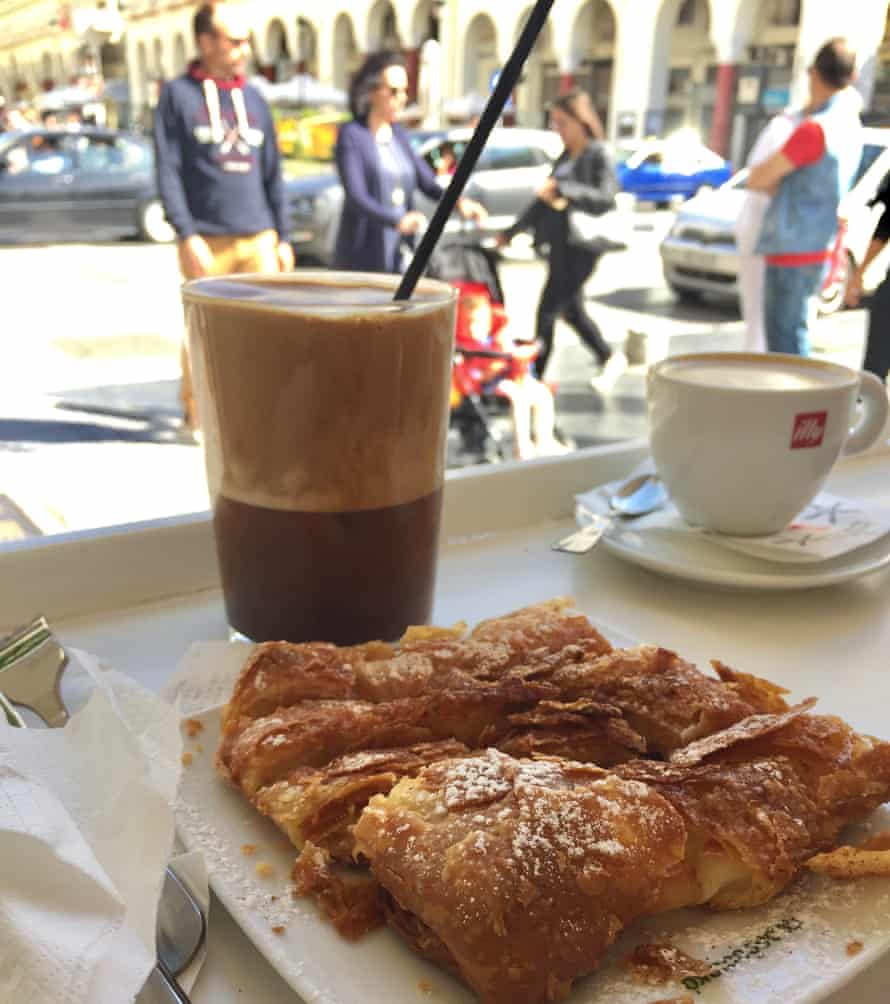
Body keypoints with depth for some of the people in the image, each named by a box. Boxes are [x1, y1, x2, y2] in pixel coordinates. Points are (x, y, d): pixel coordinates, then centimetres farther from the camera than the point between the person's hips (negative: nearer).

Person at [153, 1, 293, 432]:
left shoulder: (254, 99, 14)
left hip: (259, 239, 4)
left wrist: (283, 238, 10)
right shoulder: (177, 94, 2)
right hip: (207, 241, -3)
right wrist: (187, 235, -14)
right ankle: (196, 412, 21)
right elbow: (168, 173, -5)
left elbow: (272, 176, 15)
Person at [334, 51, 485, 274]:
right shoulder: (350, 135, -7)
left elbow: (429, 184, 11)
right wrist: (398, 220, -37)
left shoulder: (398, 134, 14)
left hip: (400, 258, 6)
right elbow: (356, 197, -20)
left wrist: (458, 201, -12)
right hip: (363, 259, -6)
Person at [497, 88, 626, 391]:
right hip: (560, 243, 9)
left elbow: (605, 197, -23)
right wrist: (513, 231, 23)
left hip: (581, 245, -9)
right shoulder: (565, 156, 14)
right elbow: (544, 198, 22)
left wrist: (561, 189, -32)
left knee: (548, 310, -9)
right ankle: (610, 359, 33)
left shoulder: (598, 155, -9)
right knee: (571, 309, 17)